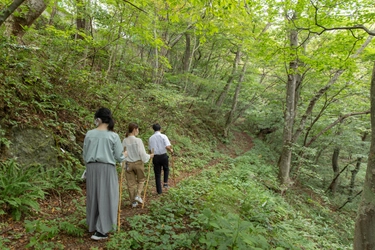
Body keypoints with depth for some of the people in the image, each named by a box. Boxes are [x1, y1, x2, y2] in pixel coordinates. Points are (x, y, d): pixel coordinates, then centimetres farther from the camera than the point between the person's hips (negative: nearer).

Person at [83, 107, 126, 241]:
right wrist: (124, 155, 17)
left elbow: (85, 155, 7)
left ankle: (93, 226, 31)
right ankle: (101, 230, 7)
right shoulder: (113, 136, -9)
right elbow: (119, 157, -5)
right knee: (106, 197, 5)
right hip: (107, 169, -3)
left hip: (92, 168, 4)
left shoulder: (89, 134, -1)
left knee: (93, 196, 16)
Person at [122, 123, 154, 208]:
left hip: (128, 164, 3)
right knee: (141, 180, 20)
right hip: (138, 163, -3)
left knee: (131, 183, 11)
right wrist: (150, 156, 3)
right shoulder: (138, 140, -15)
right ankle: (138, 195, 4)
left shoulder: (124, 141, -3)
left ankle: (133, 202, 19)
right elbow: (142, 153, -14)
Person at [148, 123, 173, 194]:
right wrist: (171, 150, 2)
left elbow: (150, 149, 4)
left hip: (155, 157, 2)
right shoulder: (163, 136, -7)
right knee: (166, 169, 26)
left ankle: (159, 190, 15)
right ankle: (165, 182, 11)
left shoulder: (151, 138, 2)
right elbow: (167, 146, -17)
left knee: (157, 174, 10)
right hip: (163, 156, -2)